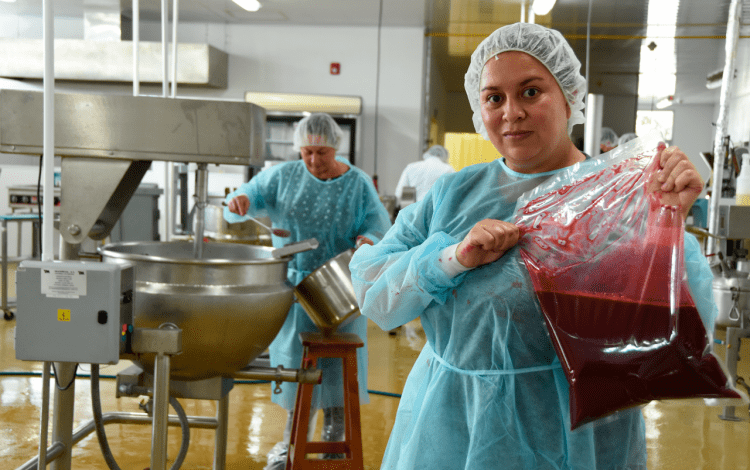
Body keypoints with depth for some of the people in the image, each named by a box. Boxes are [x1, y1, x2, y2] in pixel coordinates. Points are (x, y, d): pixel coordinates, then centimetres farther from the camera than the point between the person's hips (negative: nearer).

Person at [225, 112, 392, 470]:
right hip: (293, 285, 2)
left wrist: (368, 241, -27)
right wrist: (240, 200, -23)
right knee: (294, 356, 12)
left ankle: (334, 436, 29)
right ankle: (293, 439, 29)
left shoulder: (358, 183, -4)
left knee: (336, 358, 8)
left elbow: (379, 224, -5)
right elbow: (255, 193, 1)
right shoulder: (284, 176, 0)